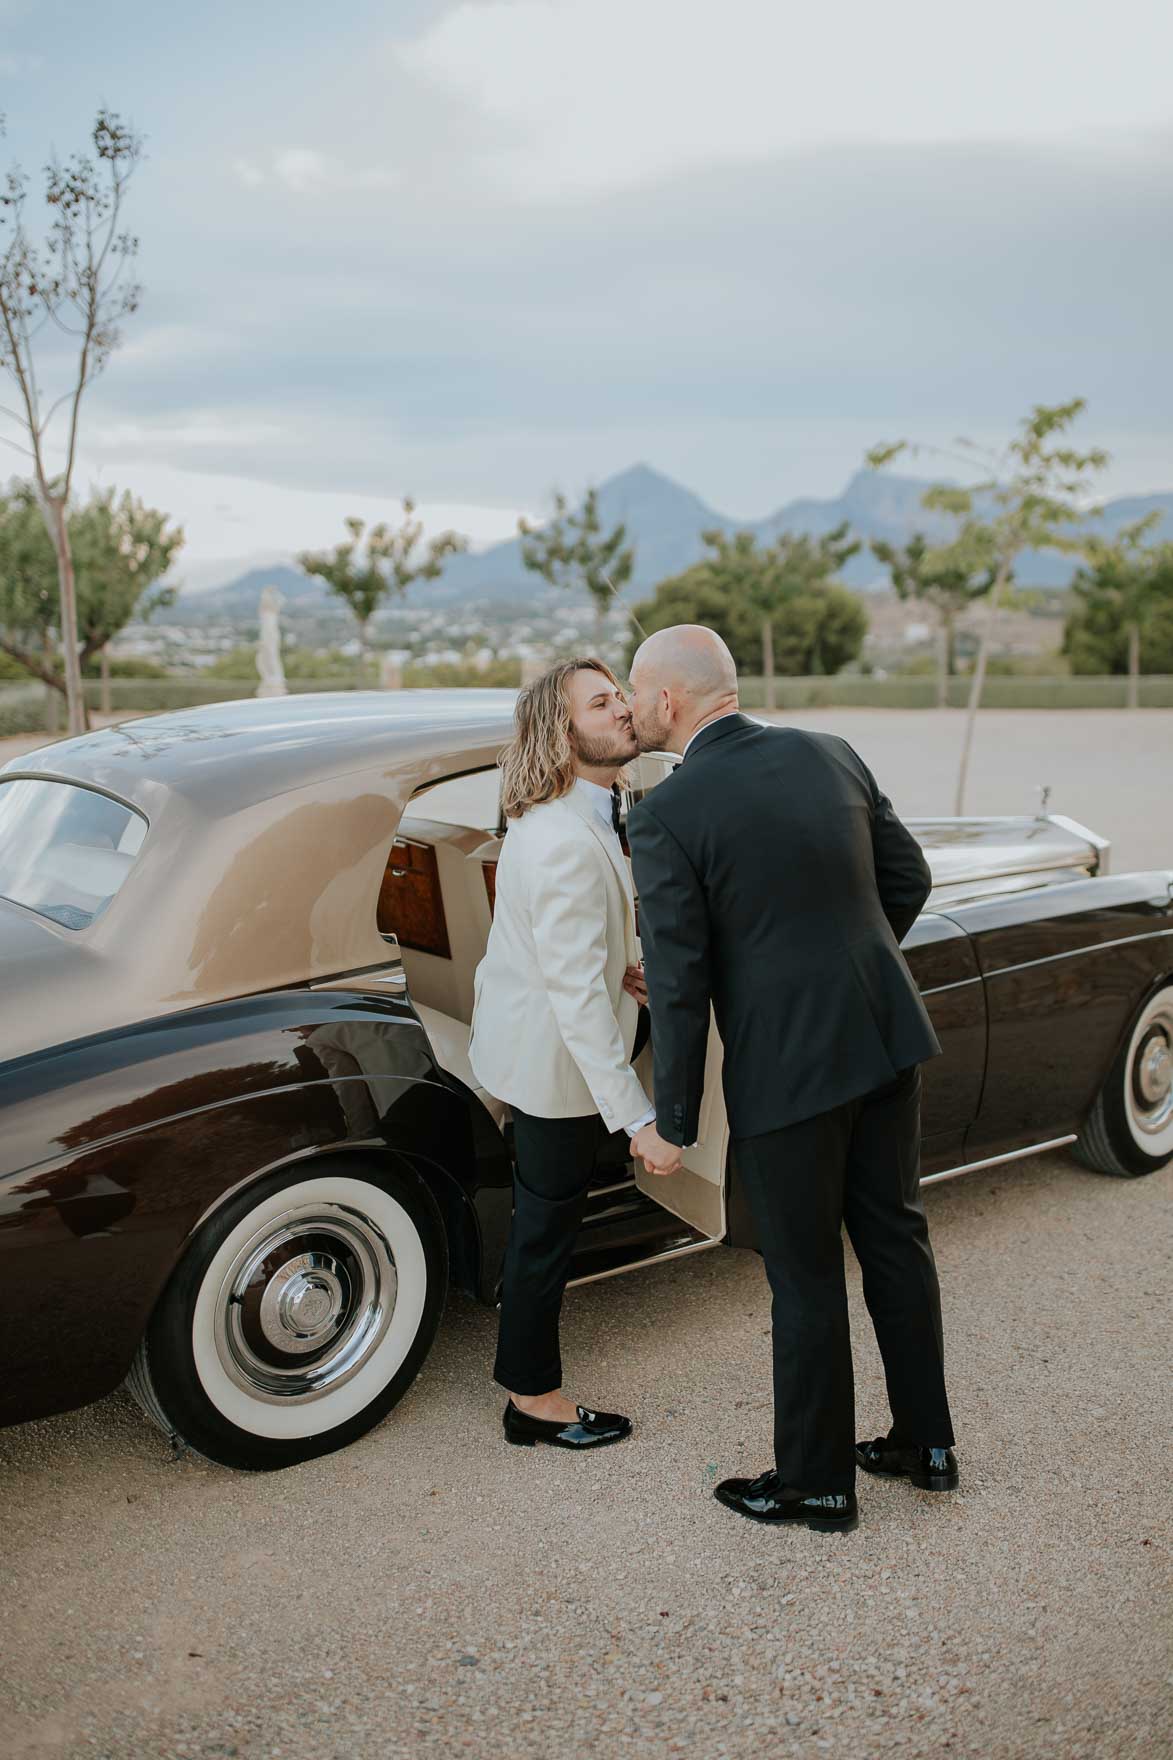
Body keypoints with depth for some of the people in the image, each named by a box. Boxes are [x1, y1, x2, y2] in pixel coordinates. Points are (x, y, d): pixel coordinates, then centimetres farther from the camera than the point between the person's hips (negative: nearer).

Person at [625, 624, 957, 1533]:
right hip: (884, 1030, 6)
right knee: (895, 1236, 20)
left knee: (805, 1277, 9)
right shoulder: (831, 754, 3)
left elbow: (679, 984, -15)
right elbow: (909, 877, 9)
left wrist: (672, 1124, -5)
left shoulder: (665, 816, -15)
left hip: (785, 1066, -6)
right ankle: (925, 1441, 36)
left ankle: (817, 1482, 27)